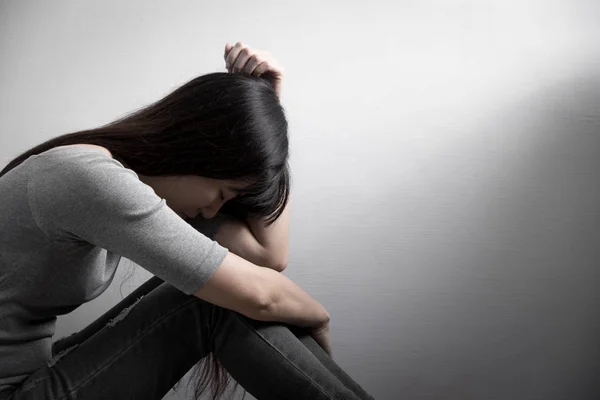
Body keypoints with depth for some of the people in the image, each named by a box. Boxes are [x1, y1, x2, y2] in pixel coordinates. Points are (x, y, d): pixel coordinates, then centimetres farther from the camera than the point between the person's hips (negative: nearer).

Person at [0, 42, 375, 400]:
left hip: (35, 369, 8)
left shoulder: (131, 170, 1)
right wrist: (319, 319, -4)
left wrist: (269, 99, -5)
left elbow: (270, 253, -6)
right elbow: (256, 294, -27)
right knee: (217, 305, -19)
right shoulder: (90, 179, -26)